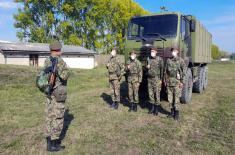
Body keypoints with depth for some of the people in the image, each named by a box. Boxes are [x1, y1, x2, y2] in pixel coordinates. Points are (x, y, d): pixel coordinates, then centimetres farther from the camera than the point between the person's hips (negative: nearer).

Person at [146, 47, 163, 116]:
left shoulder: (159, 59, -5)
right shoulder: (149, 59, 11)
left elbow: (161, 69, -6)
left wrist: (161, 79, -10)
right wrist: (147, 67, -2)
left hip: (156, 79, -5)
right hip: (149, 78, 5)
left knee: (157, 94, -1)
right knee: (150, 93, 9)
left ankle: (156, 109, 10)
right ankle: (152, 108, 22)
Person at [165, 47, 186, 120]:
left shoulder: (180, 60, -3)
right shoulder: (168, 60, 9)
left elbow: (183, 71, -4)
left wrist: (182, 82, -10)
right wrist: (165, 80, 10)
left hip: (177, 81, -4)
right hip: (169, 81, 4)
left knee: (176, 98, -2)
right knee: (170, 98, 8)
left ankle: (177, 113, 9)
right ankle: (172, 111, 22)